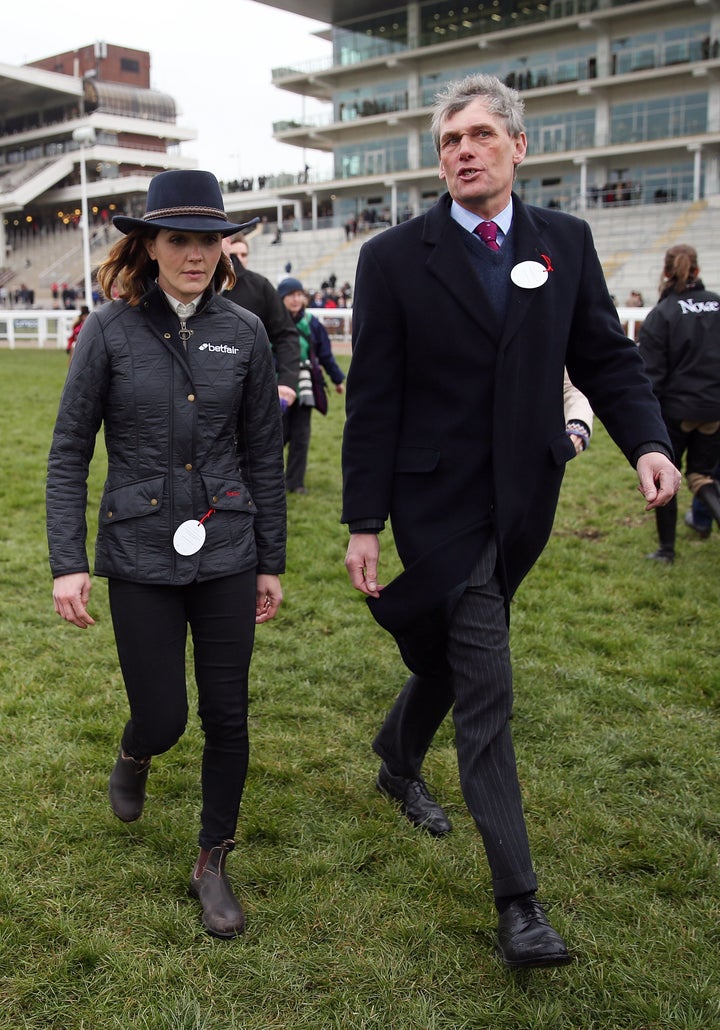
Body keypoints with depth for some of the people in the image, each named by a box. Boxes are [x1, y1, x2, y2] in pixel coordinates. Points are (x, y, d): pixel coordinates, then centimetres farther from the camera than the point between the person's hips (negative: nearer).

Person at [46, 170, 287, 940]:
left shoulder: (243, 333, 0)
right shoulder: (110, 329, -5)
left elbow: (263, 454, 5)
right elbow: (69, 453, -2)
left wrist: (271, 561, 7)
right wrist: (67, 563, -8)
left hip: (225, 553, 2)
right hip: (140, 556, -1)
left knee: (227, 718, 6)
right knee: (162, 719, 5)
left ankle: (213, 865, 28)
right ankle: (133, 758, 45)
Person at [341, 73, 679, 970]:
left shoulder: (566, 242, 5)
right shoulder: (395, 257, -5)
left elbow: (605, 357, 6)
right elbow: (372, 401, -6)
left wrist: (647, 441, -13)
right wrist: (363, 522, -8)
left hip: (523, 501, 4)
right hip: (439, 504, -4)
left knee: (452, 654, 21)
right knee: (484, 689, -4)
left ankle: (398, 766, 51)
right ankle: (517, 901, 6)